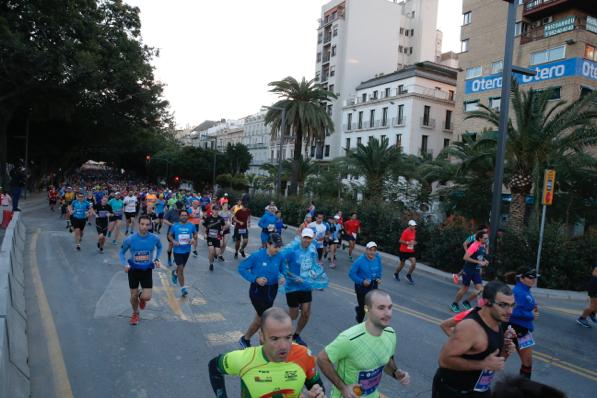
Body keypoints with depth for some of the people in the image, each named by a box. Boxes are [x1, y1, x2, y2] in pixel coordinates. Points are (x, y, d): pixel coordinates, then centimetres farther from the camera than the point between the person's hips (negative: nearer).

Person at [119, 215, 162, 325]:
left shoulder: (154, 238, -13)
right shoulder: (130, 239, -16)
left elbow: (159, 247, 11)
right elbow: (122, 252, 0)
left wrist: (157, 259, -1)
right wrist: (125, 264, -16)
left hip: (147, 270, 0)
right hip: (134, 270, 0)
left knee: (147, 297, -9)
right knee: (133, 296, 9)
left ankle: (141, 297, 30)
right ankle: (135, 313, 40)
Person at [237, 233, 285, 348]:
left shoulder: (279, 257, -8)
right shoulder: (257, 256, -19)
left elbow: (281, 271, 10)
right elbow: (241, 268, -12)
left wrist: (282, 277, -13)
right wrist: (255, 279, -21)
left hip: (272, 290, 5)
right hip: (258, 290, -5)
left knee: (260, 318, 17)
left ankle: (245, 339, 39)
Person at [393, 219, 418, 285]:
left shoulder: (414, 231, 3)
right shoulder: (406, 232, -19)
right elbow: (401, 241, -21)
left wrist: (414, 242, 4)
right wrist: (408, 243, -31)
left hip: (411, 251, 6)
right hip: (404, 251, -6)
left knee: (414, 263, -9)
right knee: (402, 264, 7)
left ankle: (409, 275, 15)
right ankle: (396, 274, 36)